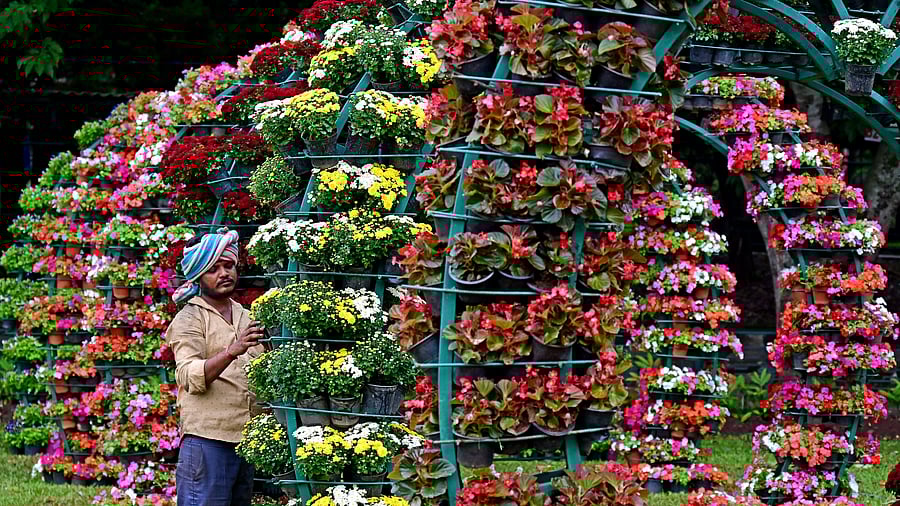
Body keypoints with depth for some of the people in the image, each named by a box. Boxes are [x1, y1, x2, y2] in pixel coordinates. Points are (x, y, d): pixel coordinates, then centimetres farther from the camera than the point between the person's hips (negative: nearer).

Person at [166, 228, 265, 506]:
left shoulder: (246, 317, 20)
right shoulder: (189, 319, -2)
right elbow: (191, 377, -18)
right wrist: (233, 351, -31)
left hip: (247, 439, 7)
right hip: (206, 439, -7)